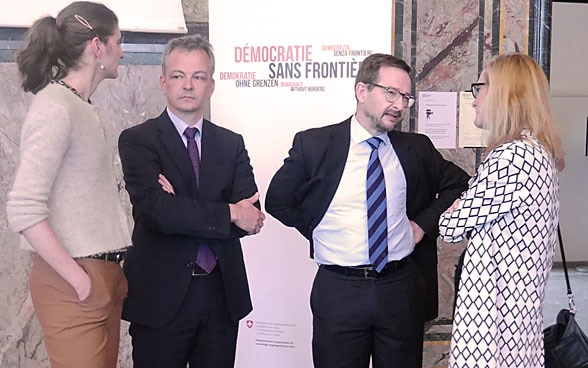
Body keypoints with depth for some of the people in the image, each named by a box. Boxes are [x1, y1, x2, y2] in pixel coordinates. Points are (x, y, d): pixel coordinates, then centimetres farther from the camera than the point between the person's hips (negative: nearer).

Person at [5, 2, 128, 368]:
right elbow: (23, 210, -20)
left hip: (107, 274, 8)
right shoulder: (54, 108, -14)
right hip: (74, 286, -8)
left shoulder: (88, 110, 12)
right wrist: (80, 280, -16)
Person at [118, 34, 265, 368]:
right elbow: (156, 210, -18)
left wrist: (184, 212, -16)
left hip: (223, 293, 4)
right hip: (161, 295, -3)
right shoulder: (137, 141, -3)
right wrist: (229, 214, -15)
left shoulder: (231, 144, 9)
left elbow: (251, 216, -3)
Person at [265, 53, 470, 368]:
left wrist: (424, 223, 4)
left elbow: (458, 185, 16)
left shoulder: (416, 148, 3)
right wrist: (318, 233, 0)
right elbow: (277, 200, 4)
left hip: (402, 289, 3)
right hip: (338, 291, -2)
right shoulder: (313, 144, -5)